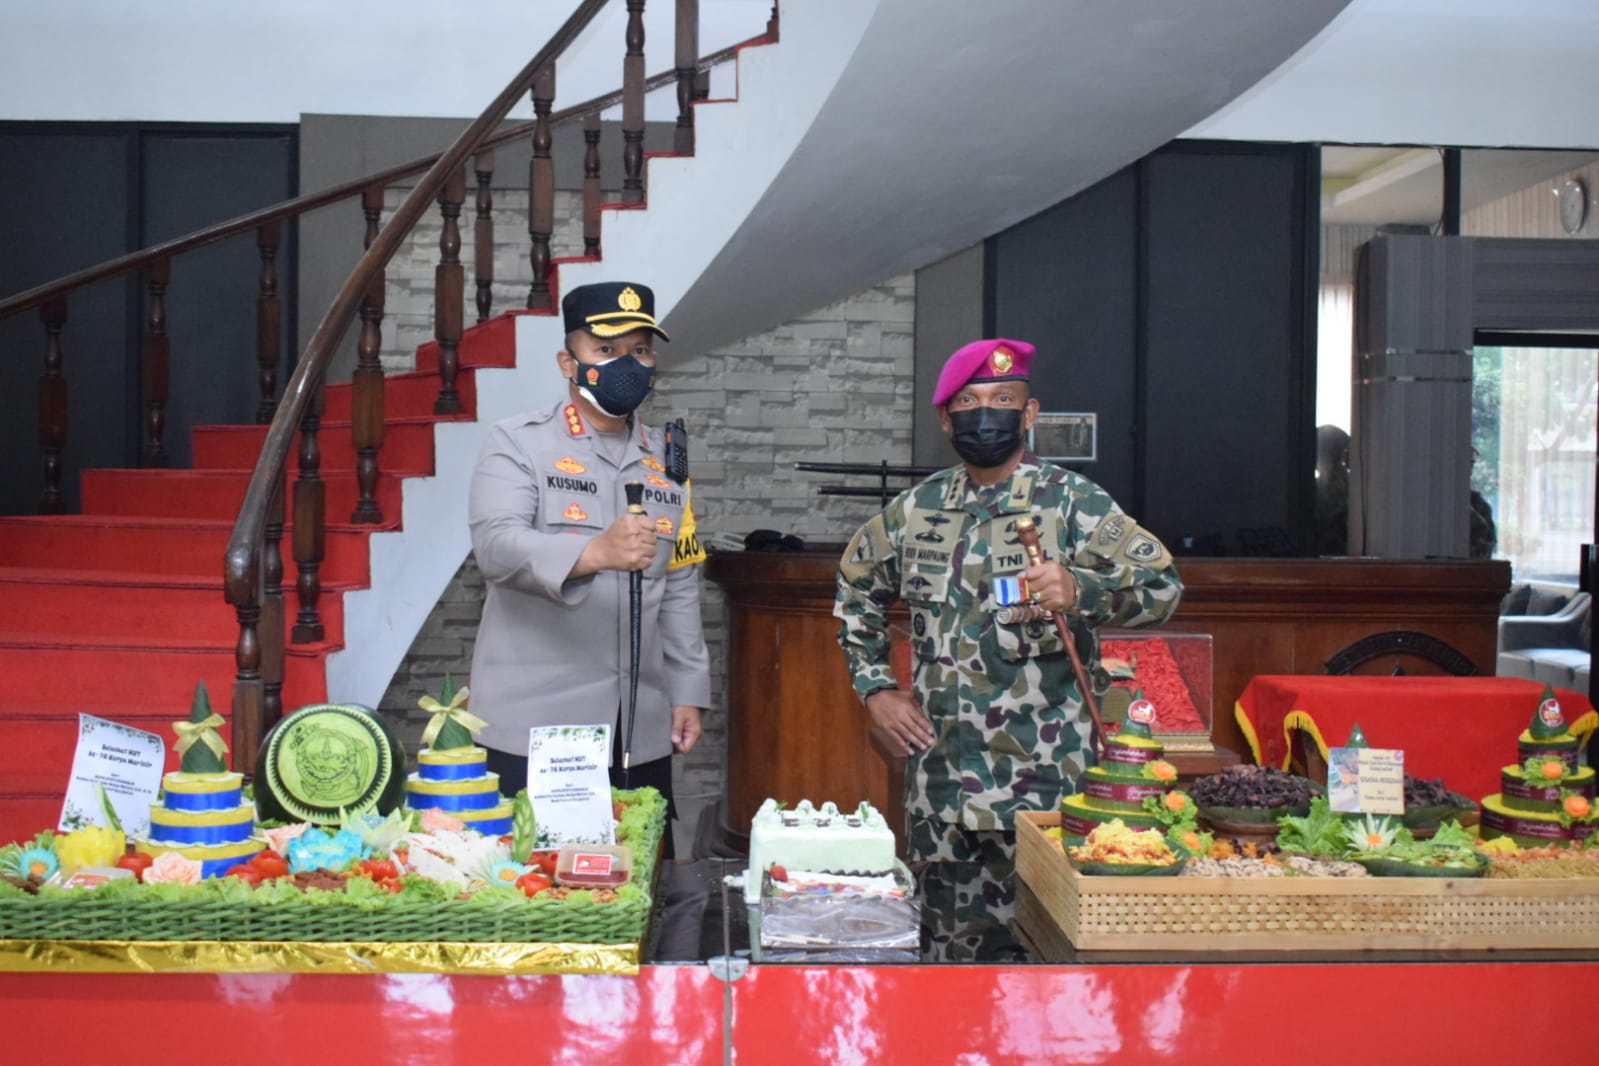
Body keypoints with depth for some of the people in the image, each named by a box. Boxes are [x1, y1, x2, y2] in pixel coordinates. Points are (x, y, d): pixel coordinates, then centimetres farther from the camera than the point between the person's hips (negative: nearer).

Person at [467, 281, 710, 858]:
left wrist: (688, 692, 10)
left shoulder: (666, 459, 13)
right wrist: (594, 553, -34)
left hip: (642, 730, 4)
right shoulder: (518, 444, -1)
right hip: (532, 723, -4)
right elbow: (496, 547, -18)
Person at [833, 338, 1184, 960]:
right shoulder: (917, 511, 11)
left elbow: (1162, 584, -11)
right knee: (945, 945, 12)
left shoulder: (1071, 502, -2)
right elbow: (855, 592, 24)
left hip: (1043, 781, -4)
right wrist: (874, 686, 13)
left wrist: (1080, 591, -30)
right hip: (940, 780, 4)